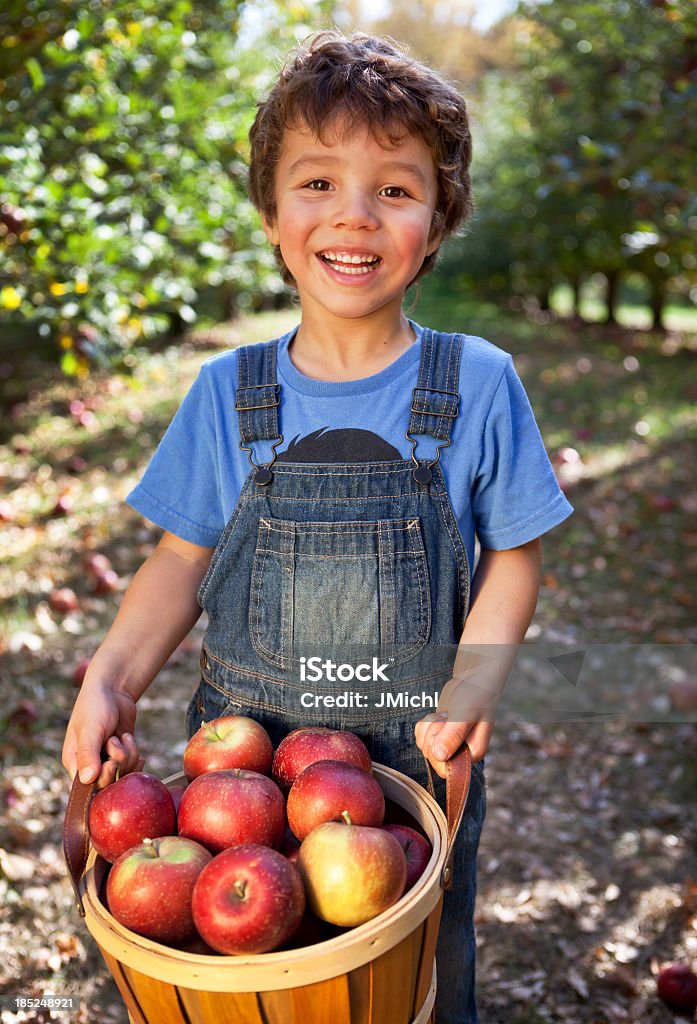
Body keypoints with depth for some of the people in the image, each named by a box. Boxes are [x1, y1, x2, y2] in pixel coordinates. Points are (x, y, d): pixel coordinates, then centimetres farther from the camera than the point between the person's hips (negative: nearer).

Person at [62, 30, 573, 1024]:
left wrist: (472, 683, -19)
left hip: (419, 757, -1)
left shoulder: (477, 384, -9)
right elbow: (184, 559, 1)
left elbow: (512, 557, -4)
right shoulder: (227, 392, -5)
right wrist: (111, 678, -11)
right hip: (243, 747, 1)